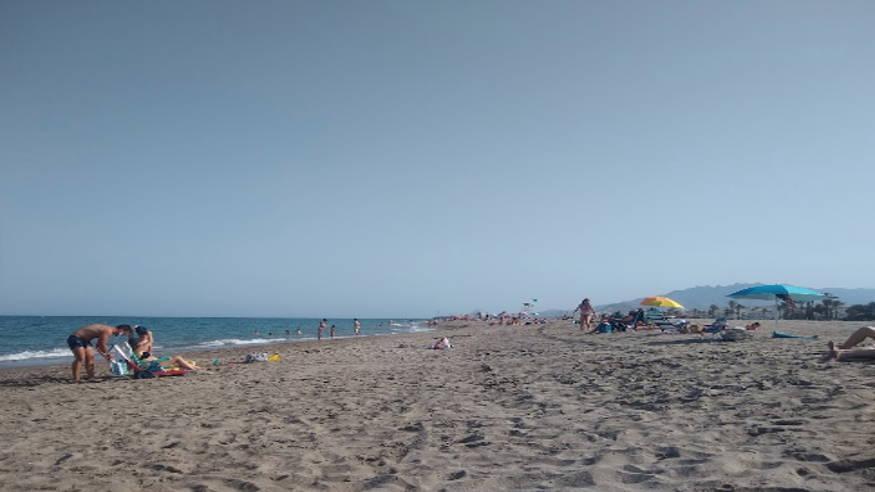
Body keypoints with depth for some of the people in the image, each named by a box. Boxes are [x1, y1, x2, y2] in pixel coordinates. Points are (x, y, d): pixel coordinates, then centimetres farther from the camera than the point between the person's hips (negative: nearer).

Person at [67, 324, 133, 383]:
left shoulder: (108, 329, 8)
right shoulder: (108, 331, -24)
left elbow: (99, 345, 16)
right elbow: (102, 345, -22)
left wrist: (104, 355, 12)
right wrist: (108, 354, -6)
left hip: (84, 339, 11)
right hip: (75, 338, -11)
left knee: (90, 357, 11)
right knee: (81, 358, -19)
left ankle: (90, 377, 17)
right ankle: (76, 379, -20)